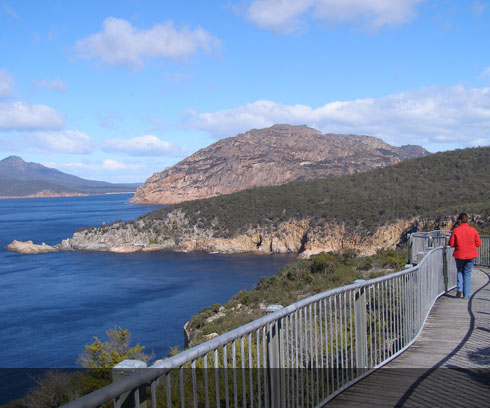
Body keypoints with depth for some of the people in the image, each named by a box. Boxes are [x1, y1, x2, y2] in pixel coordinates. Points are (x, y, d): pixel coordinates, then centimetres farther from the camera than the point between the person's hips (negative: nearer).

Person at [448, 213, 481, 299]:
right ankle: (466, 294, 9)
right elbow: (478, 243, -2)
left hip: (459, 254, -1)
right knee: (467, 273, 10)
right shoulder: (473, 230, -5)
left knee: (460, 271, 21)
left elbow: (451, 244, -8)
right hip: (471, 255, 1)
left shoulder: (455, 230, -9)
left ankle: (459, 289, 4)